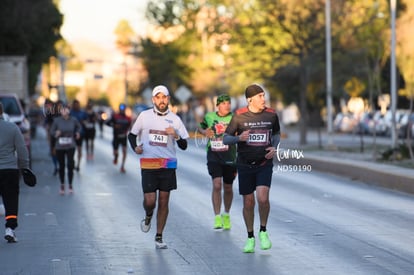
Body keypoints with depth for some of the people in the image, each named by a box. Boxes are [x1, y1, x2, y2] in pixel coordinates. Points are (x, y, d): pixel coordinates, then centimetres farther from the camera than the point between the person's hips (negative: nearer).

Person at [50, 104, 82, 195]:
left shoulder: (73, 120, -3)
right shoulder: (57, 120, -7)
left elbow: (79, 127, 18)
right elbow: (51, 131, -1)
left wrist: (77, 132, 3)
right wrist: (56, 133, -20)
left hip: (70, 146, 0)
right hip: (59, 146, 0)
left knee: (70, 165, -9)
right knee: (61, 166, 8)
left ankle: (70, 185, 6)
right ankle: (62, 185, 25)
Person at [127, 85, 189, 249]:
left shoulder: (175, 119, 4)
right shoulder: (144, 116, 3)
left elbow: (184, 146, 5)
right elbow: (132, 134, 16)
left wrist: (176, 135, -15)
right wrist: (135, 147, -4)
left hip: (168, 165, 1)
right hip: (148, 164, -1)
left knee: (164, 201, 3)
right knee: (150, 200, -9)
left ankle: (159, 237, 13)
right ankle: (148, 217, 26)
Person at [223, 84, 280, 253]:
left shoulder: (271, 114, 0)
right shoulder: (239, 116, -6)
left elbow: (277, 133, 18)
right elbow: (225, 139, -2)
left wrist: (274, 147, -2)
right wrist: (239, 138, -22)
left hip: (264, 164, 0)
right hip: (245, 164, 0)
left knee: (262, 198, -18)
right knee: (248, 203, 5)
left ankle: (263, 231, 5)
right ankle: (250, 237, 23)